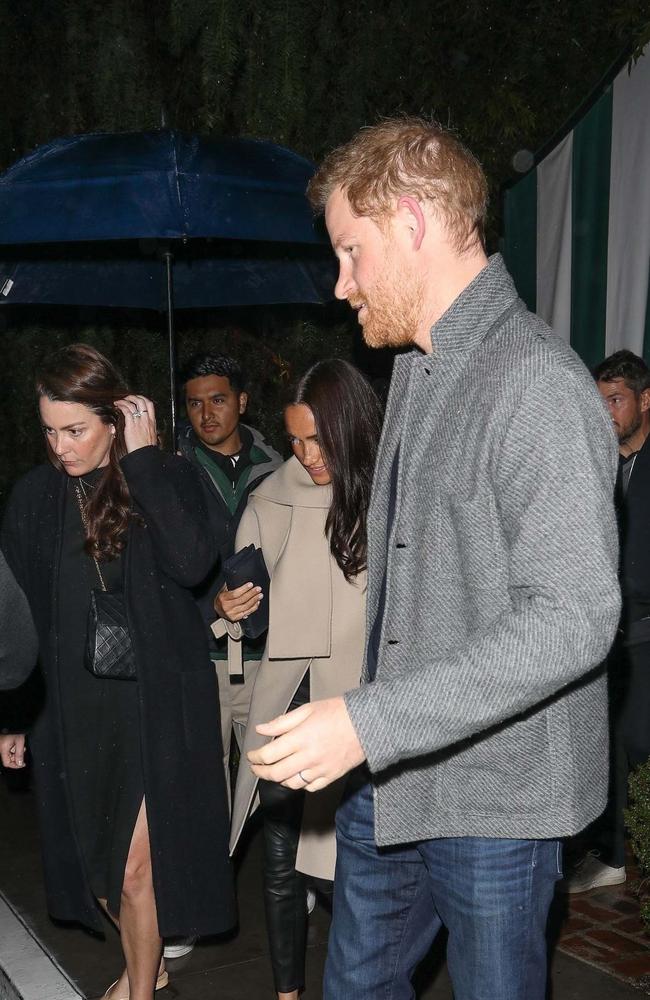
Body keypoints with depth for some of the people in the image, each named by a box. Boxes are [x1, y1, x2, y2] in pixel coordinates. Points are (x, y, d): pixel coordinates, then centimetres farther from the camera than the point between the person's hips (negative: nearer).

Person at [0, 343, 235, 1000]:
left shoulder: (166, 479, -6)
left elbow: (191, 563, -25)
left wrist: (143, 458, -21)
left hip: (157, 704, -3)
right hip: (74, 708, 4)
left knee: (136, 867, 1)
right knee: (93, 860, 15)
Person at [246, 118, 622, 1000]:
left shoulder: (537, 383, -20)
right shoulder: (414, 369, 11)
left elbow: (573, 620, -26)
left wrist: (369, 723, -27)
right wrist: (361, 725, 12)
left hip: (493, 801, -8)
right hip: (387, 779, 8)